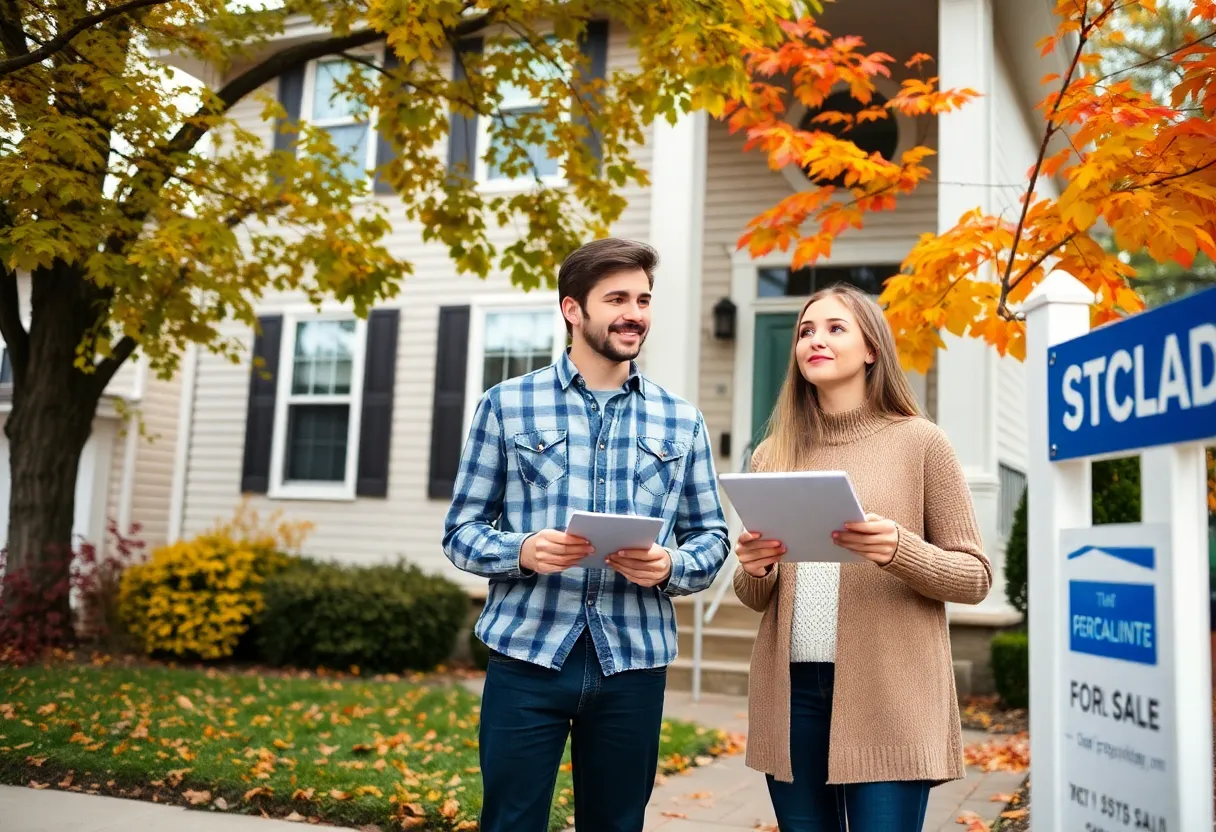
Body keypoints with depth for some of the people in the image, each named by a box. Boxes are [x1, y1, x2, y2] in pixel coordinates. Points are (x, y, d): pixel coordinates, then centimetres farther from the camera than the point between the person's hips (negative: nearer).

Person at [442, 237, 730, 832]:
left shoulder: (682, 421, 8)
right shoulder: (507, 404, 2)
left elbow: (712, 537, 9)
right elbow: (461, 529, 2)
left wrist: (669, 566, -12)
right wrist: (523, 552, -17)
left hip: (634, 664, 2)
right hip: (527, 656, -2)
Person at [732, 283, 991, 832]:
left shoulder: (918, 441, 0)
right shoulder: (773, 454, 10)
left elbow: (974, 577, -1)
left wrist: (899, 550, -19)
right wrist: (754, 568, -8)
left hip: (890, 696, -3)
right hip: (790, 690, 4)